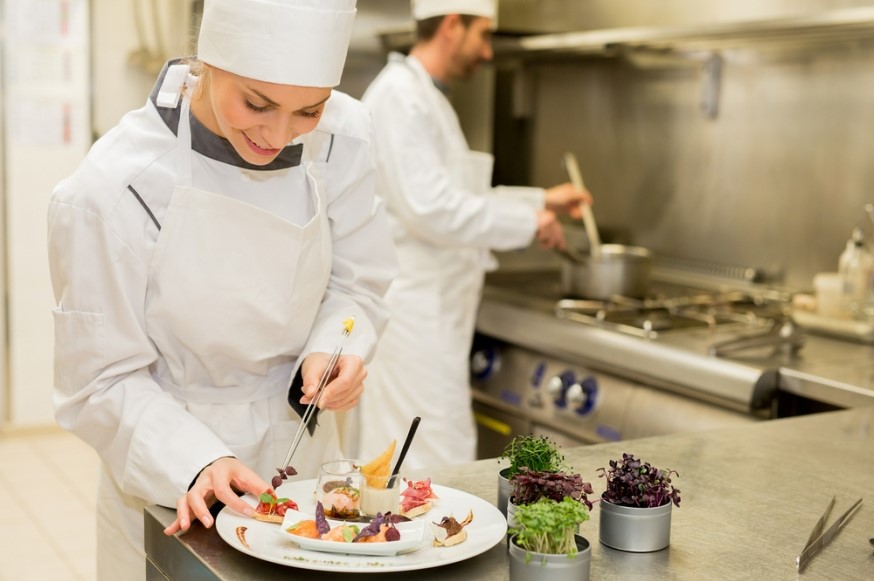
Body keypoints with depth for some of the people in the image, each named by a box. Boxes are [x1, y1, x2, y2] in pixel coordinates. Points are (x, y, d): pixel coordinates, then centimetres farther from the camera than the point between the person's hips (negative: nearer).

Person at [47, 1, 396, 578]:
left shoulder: (342, 136, -14)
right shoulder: (110, 191, -24)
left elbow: (358, 282, -1)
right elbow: (103, 381, -16)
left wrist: (334, 350, -20)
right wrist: (198, 463, -29)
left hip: (304, 446, 4)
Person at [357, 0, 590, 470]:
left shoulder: (421, 95, 18)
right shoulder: (400, 95, -15)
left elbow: (458, 199, 25)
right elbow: (430, 208, -24)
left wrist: (540, 199, 21)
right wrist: (528, 221, -15)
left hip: (434, 303, 10)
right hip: (412, 304, -10)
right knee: (440, 463, -6)